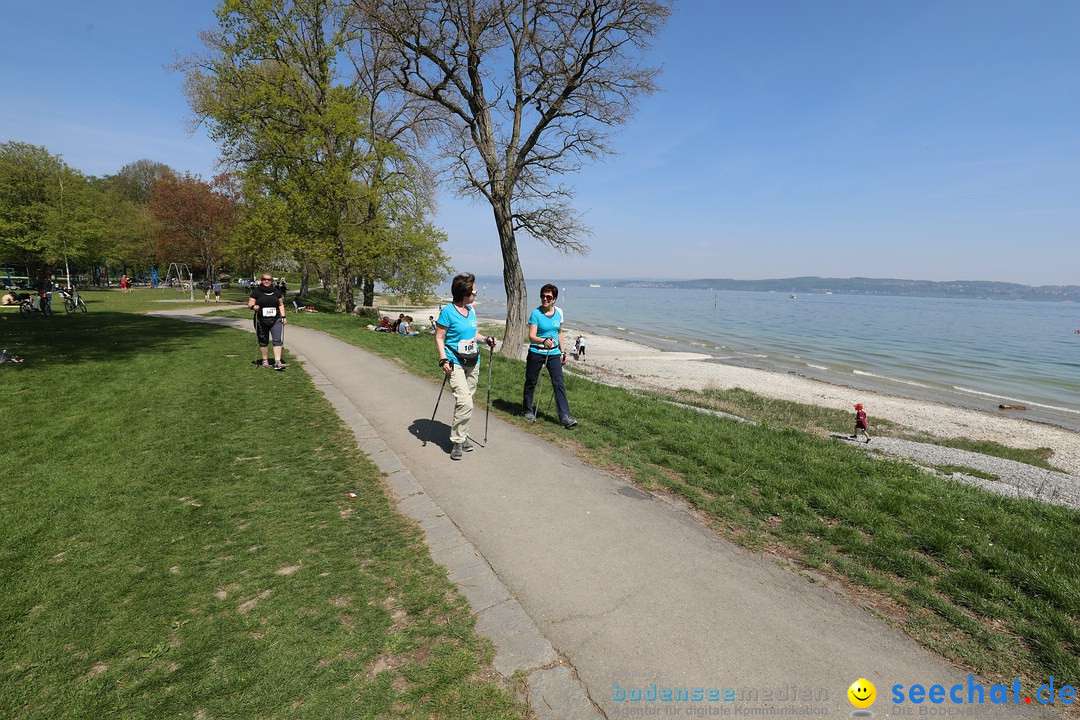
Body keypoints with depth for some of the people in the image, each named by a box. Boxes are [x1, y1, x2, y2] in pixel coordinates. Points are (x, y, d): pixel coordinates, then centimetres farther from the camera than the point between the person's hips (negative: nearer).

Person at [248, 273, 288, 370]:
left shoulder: (276, 292, 11)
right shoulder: (256, 291, 3)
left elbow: (281, 304, 16)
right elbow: (250, 304, 2)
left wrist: (283, 316, 6)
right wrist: (253, 307, -21)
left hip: (275, 320, 1)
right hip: (261, 321, -1)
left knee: (277, 340, -10)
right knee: (263, 341, 8)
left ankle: (277, 362, -13)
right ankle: (265, 360, 22)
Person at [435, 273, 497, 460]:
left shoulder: (471, 310, 10)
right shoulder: (448, 312, -11)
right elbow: (439, 338, -9)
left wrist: (485, 339, 5)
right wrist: (443, 360, -18)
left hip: (473, 363, 7)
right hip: (455, 364, -7)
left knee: (465, 402, 13)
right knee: (465, 403, -16)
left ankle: (462, 436, 27)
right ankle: (457, 441, -3)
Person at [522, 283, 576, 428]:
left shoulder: (559, 312, 4)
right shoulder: (536, 313, -10)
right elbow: (531, 336, -16)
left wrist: (562, 351, 13)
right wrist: (544, 341, -35)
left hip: (553, 353, 3)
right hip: (536, 353, -3)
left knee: (559, 384, -6)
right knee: (531, 382, 10)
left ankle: (564, 417, -7)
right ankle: (529, 410, 30)